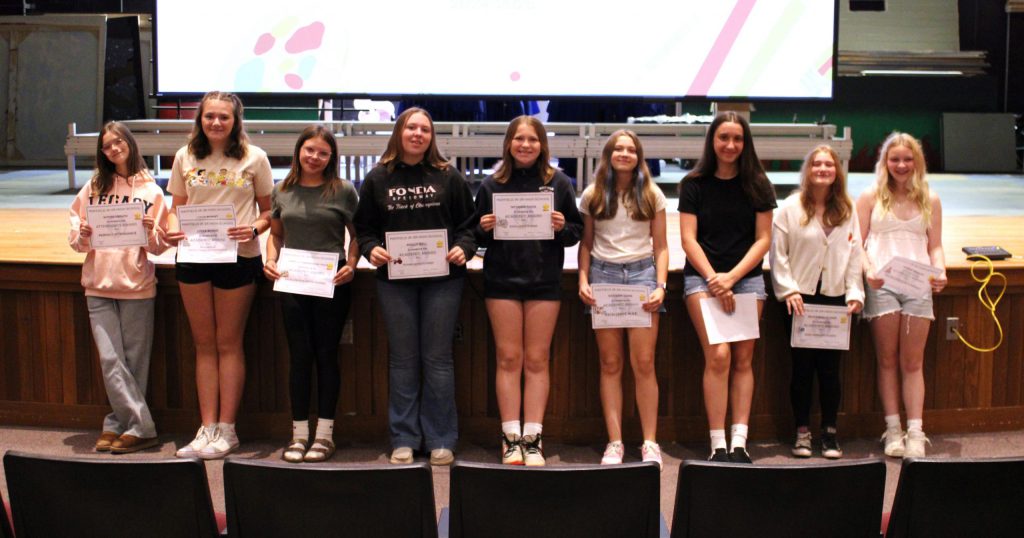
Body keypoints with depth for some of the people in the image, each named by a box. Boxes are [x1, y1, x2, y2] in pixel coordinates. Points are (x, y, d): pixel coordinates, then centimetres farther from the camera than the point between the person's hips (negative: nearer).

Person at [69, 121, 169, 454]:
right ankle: (142, 428, -1)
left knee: (134, 361, 1)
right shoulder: (93, 188, 10)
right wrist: (82, 235, -11)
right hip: (98, 287, 2)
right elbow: (75, 239, 10)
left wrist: (151, 231, -17)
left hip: (137, 287, -2)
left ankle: (117, 424, 11)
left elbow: (160, 246, 2)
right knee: (111, 360, -5)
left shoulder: (150, 190, 4)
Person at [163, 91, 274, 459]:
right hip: (193, 257, 3)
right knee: (204, 344, 8)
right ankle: (207, 429, 14)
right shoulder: (185, 157, 7)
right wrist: (172, 229, -10)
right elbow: (177, 206, 11)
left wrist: (254, 229, -18)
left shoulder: (253, 158, -2)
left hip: (238, 258, -3)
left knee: (228, 344, 3)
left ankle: (226, 430, 10)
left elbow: (269, 209, 2)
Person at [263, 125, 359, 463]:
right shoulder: (282, 192, 8)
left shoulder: (343, 191, -1)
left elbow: (357, 235, 4)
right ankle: (299, 434, 13)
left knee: (326, 354, 4)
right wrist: (271, 261, -1)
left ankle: (325, 433, 11)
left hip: (331, 283, -2)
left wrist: (351, 265, -11)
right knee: (300, 355, 6)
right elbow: (276, 234, 17)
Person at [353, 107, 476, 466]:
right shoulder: (377, 179, 6)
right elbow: (364, 227, 7)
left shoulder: (448, 177, 4)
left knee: (438, 359, 3)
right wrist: (371, 249, -12)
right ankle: (404, 439, 13)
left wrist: (463, 248, -13)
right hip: (394, 279, 1)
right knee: (402, 360, 6)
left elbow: (468, 223, 4)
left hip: (442, 279, -1)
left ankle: (441, 440, 11)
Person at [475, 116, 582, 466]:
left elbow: (577, 231, 8)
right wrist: (484, 229, -11)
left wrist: (562, 227, -13)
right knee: (508, 358, 2)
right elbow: (477, 236, 10)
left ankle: (533, 438, 9)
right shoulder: (491, 184, 6)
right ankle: (511, 438, 7)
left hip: (545, 281, 0)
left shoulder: (558, 183, 5)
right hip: (501, 280, 0)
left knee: (537, 359, 3)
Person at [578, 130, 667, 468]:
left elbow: (661, 246, 8)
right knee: (610, 364, 0)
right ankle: (614, 442, 3)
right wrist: (583, 282, -2)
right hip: (603, 275, 1)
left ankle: (650, 443, 0)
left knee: (643, 362, -6)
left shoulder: (652, 195, 8)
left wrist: (661, 286, -3)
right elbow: (586, 244, 11)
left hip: (642, 273, -1)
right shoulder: (592, 196, 9)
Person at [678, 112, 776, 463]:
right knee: (718, 357, -13)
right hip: (703, 277, -2)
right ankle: (718, 445, -10)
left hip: (747, 278, 2)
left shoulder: (757, 185, 6)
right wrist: (714, 278, -12)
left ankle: (739, 443, 0)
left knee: (743, 359, -1)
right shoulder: (694, 184, 3)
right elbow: (688, 239, -1)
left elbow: (763, 239, 3)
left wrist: (731, 277, -9)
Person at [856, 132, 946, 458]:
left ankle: (915, 433, 1)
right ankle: (893, 431, 8)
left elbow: (935, 246, 13)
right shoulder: (871, 197, 6)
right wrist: (868, 271, -15)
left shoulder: (929, 200, 12)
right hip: (881, 284, -1)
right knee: (887, 360, 3)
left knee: (913, 362, 1)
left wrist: (940, 273, -6)